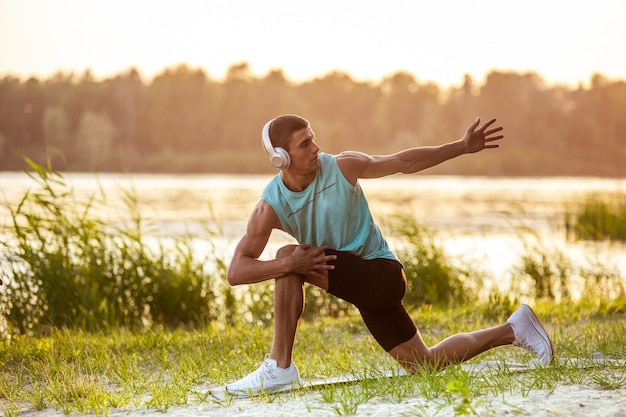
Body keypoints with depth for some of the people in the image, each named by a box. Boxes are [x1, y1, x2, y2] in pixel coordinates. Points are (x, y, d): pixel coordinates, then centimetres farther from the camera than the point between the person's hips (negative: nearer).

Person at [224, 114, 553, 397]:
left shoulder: (342, 167, -12)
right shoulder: (270, 208, -10)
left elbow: (404, 162, 1)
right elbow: (235, 272, -17)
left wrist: (462, 146, -2)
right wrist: (287, 264, -34)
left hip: (381, 273, -4)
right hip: (354, 281, 4)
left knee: (289, 259, -26)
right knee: (424, 366, 12)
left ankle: (279, 368, -13)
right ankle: (512, 331, 32)